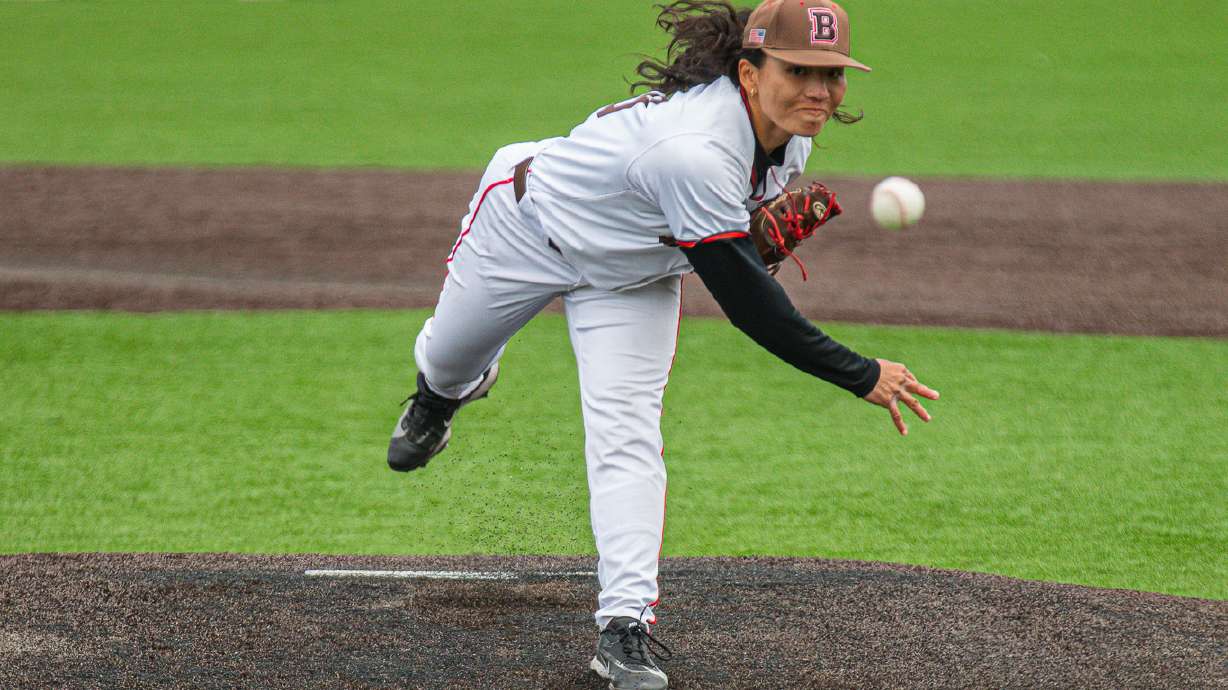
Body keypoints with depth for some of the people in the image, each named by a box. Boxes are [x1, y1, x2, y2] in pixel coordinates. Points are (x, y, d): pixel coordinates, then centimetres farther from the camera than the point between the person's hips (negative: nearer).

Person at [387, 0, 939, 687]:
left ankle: (626, 628, -15)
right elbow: (745, 300, -42)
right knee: (449, 359, 23)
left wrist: (768, 232, -14)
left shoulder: (789, 136, -20)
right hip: (532, 222, -5)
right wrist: (861, 376, -39)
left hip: (631, 274, 5)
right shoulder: (692, 150, -47)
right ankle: (442, 395, 62)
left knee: (627, 432, -13)